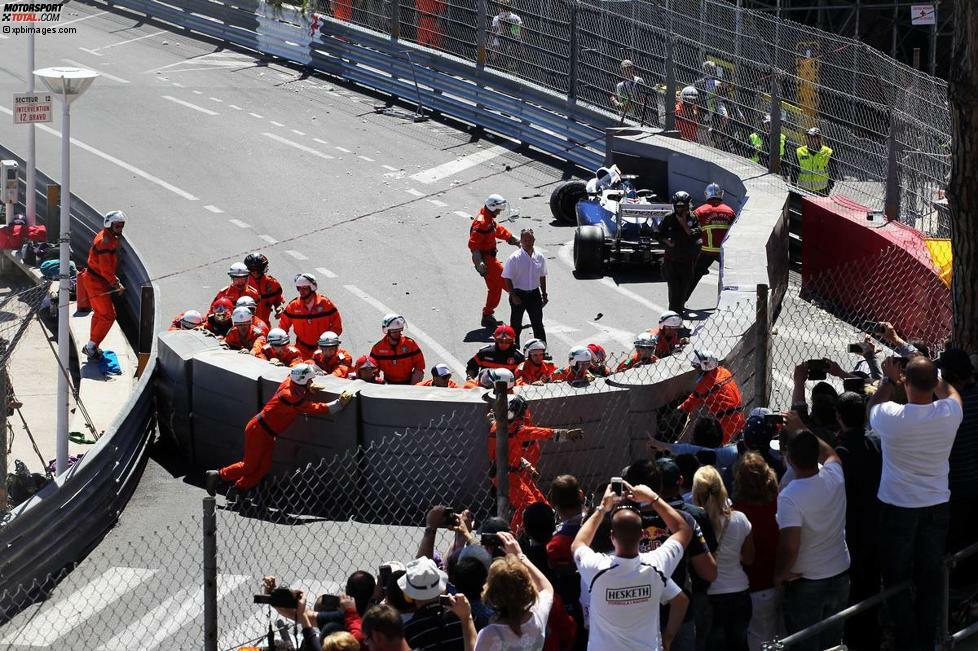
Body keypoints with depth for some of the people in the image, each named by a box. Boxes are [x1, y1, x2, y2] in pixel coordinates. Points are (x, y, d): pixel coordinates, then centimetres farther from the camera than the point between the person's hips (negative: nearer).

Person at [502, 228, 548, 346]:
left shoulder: (539, 257, 3)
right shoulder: (514, 258, -11)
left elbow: (542, 277, 14)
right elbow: (507, 278, -10)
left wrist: (544, 294, 13)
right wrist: (513, 296, -16)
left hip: (534, 294, 3)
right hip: (518, 294, -3)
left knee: (538, 324, 6)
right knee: (516, 325, 5)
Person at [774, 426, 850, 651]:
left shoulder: (789, 497, -27)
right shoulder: (834, 477, -10)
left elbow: (789, 548, -29)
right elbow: (828, 452, 16)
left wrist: (779, 575, -11)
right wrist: (802, 430, 25)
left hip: (806, 584, -5)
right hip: (840, 577, 5)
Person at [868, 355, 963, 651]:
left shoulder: (892, 417, -25)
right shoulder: (950, 413, -17)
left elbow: (873, 405, 1)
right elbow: (949, 391, 10)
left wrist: (889, 379, 13)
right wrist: (927, 373, 16)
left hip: (897, 509, -3)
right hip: (937, 507, 3)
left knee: (897, 580, 11)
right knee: (930, 580, 14)